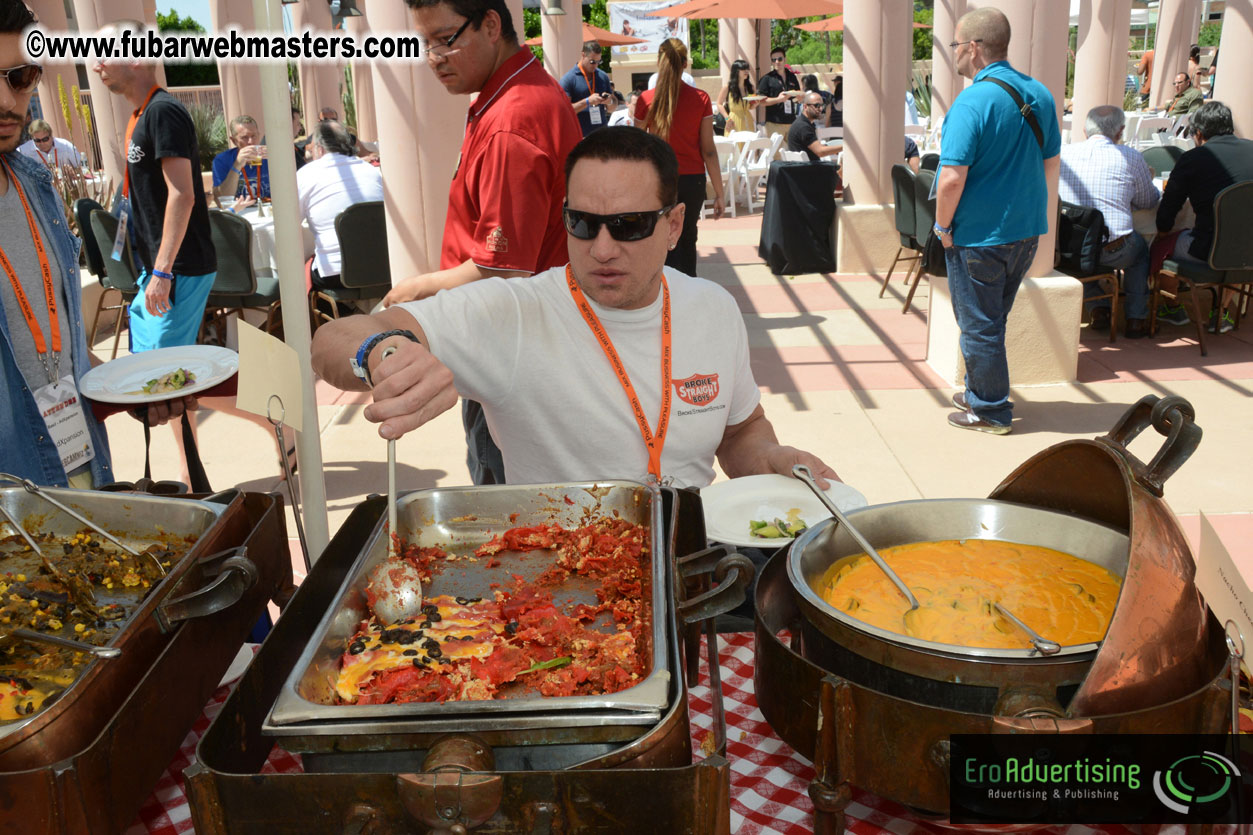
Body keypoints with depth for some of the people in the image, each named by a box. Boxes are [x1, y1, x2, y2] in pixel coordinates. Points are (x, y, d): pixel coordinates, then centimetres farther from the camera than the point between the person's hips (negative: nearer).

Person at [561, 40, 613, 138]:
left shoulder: (603, 76, 12)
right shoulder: (568, 79, -4)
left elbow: (611, 108, 19)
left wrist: (608, 101, -5)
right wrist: (587, 101, -19)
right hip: (580, 136, -5)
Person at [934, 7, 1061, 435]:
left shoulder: (973, 101, -19)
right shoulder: (1039, 94, 5)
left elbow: (953, 178, -24)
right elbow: (1051, 163, 13)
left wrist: (942, 226, -11)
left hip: (979, 235, -8)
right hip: (1026, 231, 8)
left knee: (979, 325, 5)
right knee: (993, 318, 21)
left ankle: (990, 411, 15)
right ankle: (980, 393, 33)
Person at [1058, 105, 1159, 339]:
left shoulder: (1064, 152, 3)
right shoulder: (1131, 157, -4)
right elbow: (1149, 201, 10)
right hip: (1113, 253, -2)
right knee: (1140, 245, 33)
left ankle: (1098, 310, 27)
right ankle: (1136, 319, 30)